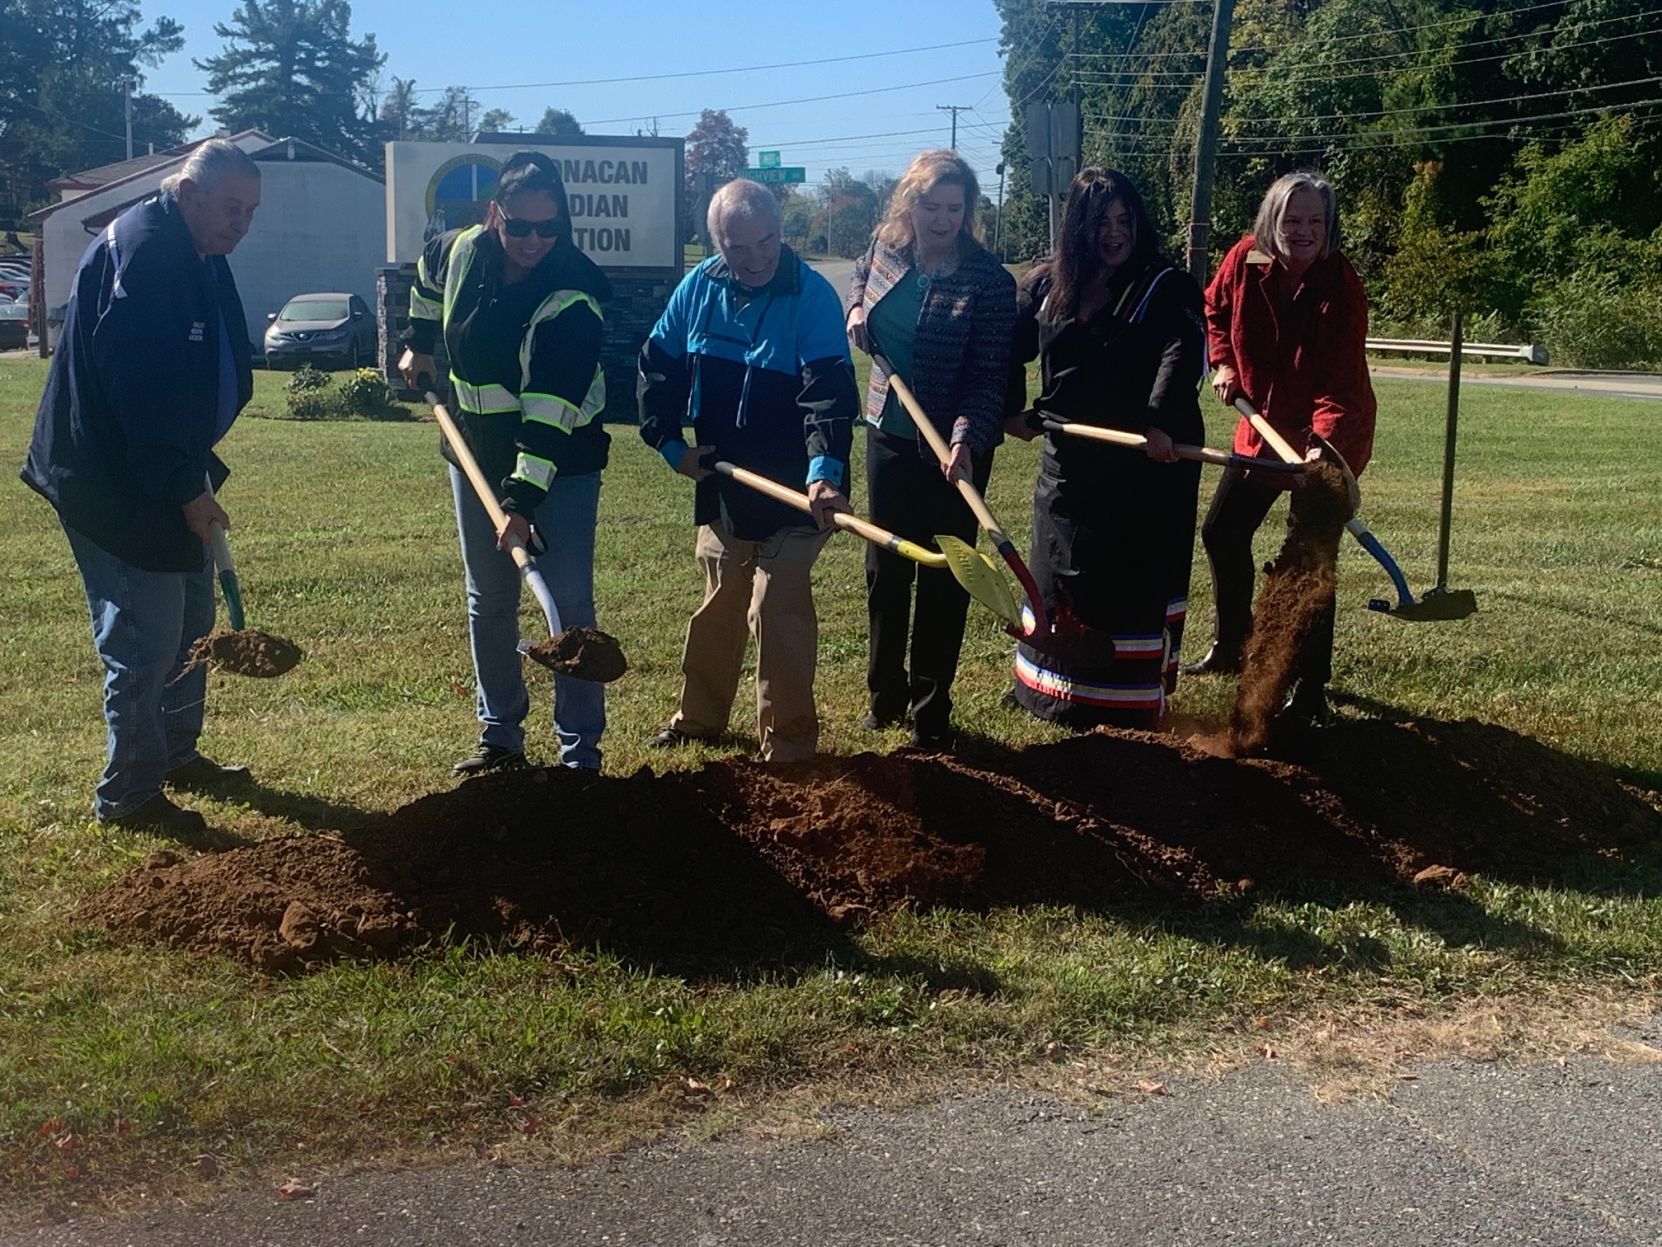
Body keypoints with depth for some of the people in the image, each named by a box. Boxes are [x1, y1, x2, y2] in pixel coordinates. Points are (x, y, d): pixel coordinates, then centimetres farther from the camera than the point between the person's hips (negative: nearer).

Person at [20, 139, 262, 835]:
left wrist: (196, 472, 14)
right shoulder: (141, 252, -21)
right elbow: (141, 388, -27)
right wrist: (185, 489, -24)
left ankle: (177, 756, 35)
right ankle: (127, 796, 9)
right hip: (118, 486, -10)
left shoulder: (196, 258, 11)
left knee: (191, 624, 19)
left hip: (166, 476, 10)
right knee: (142, 645, -4)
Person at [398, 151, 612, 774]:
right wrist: (418, 343, 22)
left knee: (570, 604, -6)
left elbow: (551, 412, -32)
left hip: (560, 460, -5)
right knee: (487, 602, 12)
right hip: (477, 452, 6)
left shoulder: (572, 297, -25)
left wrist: (524, 499, -37)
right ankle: (500, 737, 25)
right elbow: (427, 273, 20)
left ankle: (580, 750, 4)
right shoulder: (459, 251, -8)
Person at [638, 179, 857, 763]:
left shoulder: (812, 296, -17)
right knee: (719, 603, 19)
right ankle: (700, 715, 36)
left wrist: (824, 471, -40)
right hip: (719, 481, 6)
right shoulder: (699, 287, -2)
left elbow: (828, 393, -27)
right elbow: (657, 366, 9)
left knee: (777, 607, -8)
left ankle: (788, 742, 5)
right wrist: (670, 444, 2)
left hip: (792, 490, -5)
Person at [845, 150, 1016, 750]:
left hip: (953, 448, -5)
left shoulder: (987, 279, -16)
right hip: (888, 433, 5)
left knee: (943, 577, 3)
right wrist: (856, 308, 3)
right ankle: (884, 693, 30)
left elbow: (988, 375, -19)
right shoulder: (885, 249, -1)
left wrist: (966, 438, -34)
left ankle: (930, 709, 15)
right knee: (885, 567, 14)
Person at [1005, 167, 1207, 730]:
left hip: (1149, 463, -5)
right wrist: (1009, 410, 1)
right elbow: (1013, 347, 16)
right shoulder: (1046, 284, 8)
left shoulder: (1166, 287, -7)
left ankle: (1134, 699, 10)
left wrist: (1160, 422, -38)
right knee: (1062, 573, 13)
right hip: (1070, 461, 5)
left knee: (1141, 579, -1)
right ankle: (1053, 691, 27)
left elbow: (1183, 355, -22)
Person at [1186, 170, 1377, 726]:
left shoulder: (1341, 286, -24)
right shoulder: (1245, 261, -10)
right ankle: (1231, 644, 37)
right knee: (1221, 532, 14)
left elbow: (1342, 381, -30)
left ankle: (1310, 690, 3)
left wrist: (1326, 441, -45)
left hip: (1328, 436, -6)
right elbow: (1216, 310, 13)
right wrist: (1223, 363, -1)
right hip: (1263, 424, 6)